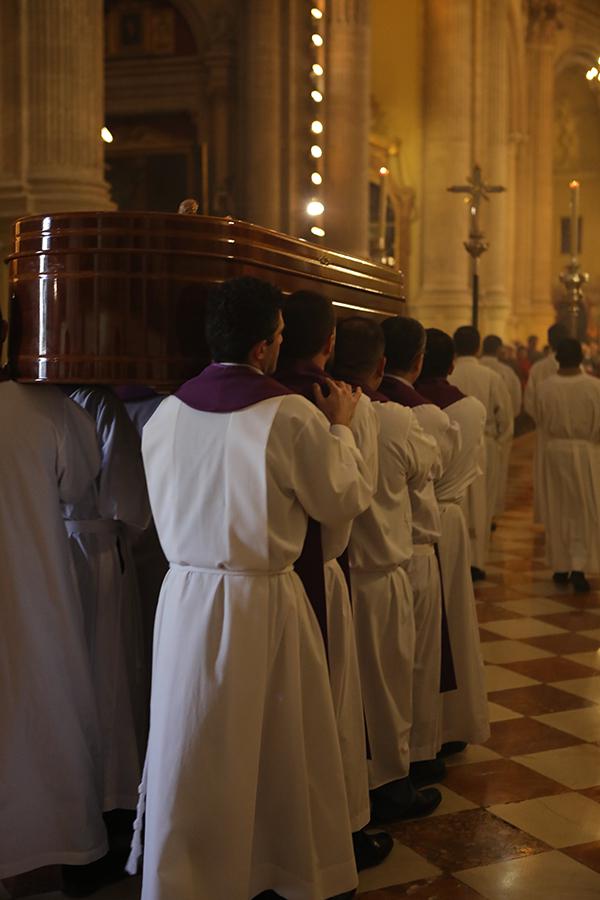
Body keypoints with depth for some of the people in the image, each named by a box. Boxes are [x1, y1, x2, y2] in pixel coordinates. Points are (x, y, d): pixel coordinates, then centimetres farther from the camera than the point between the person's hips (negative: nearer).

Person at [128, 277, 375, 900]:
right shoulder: (293, 416, -15)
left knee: (195, 753, 15)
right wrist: (339, 428, 10)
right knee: (283, 751, 15)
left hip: (186, 598, 3)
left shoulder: (165, 415, -1)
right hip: (265, 601, -3)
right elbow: (343, 502, -3)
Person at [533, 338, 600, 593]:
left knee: (558, 510, 14)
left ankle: (560, 566, 21)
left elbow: (540, 421, 1)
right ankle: (578, 566, -3)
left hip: (554, 452, 2)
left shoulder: (544, 387, -11)